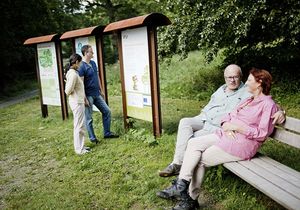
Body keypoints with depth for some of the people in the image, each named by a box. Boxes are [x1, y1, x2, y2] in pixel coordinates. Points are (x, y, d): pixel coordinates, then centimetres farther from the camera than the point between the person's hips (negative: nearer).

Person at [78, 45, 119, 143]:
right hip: (89, 95, -8)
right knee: (89, 118, 3)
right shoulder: (82, 66, -15)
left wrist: (100, 90, 18)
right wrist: (84, 98, -19)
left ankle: (107, 133, 22)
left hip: (97, 94, 8)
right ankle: (92, 138, 17)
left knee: (107, 111, 10)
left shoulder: (93, 63, 9)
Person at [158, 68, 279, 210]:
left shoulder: (268, 105, -6)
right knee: (193, 143, -13)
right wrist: (226, 126, -7)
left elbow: (262, 134, -14)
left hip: (241, 144, -8)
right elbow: (229, 116, 17)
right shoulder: (249, 100, 21)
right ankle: (181, 186, -14)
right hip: (226, 135, 8)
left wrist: (236, 127, -15)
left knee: (200, 159, -13)